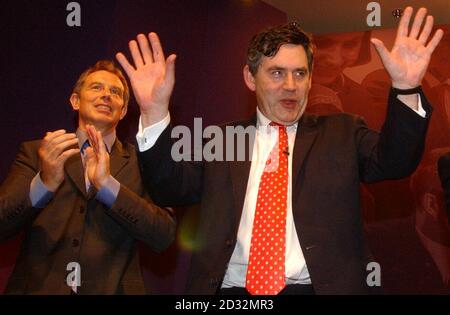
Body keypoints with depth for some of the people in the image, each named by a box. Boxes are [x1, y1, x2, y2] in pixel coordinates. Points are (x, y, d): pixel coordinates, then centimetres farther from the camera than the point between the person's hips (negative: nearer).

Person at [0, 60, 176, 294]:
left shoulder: (140, 163, 5)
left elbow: (164, 236, -5)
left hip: (112, 288, 1)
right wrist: (45, 182, -19)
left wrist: (107, 184, -15)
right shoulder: (35, 153, 6)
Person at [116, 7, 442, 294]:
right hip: (232, 291, 0)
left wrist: (406, 89, -15)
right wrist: (155, 112, -8)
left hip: (322, 286, 0)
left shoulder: (340, 133, 14)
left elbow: (394, 161, 0)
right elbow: (170, 189, 5)